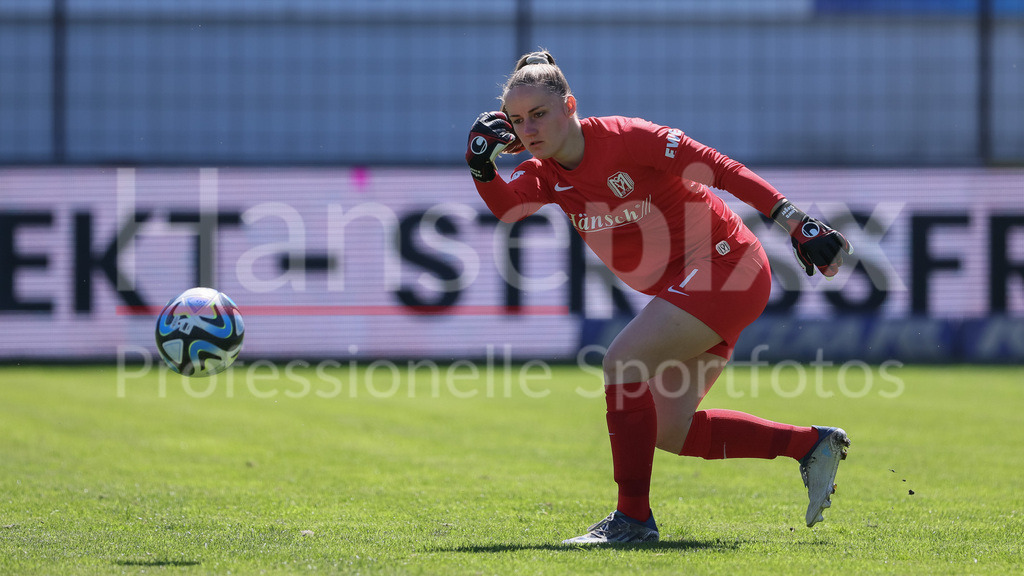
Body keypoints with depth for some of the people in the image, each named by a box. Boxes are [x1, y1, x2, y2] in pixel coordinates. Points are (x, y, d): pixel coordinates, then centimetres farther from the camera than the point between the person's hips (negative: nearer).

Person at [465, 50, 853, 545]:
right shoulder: (546, 173, 4)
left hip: (722, 263, -9)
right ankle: (811, 444, 16)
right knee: (669, 431, 7)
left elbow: (721, 170, -20)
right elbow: (507, 207, -12)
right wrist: (482, 166, -31)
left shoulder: (626, 138, -18)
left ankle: (633, 518, -17)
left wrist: (797, 224, -24)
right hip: (684, 286, 9)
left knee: (623, 360, -22)